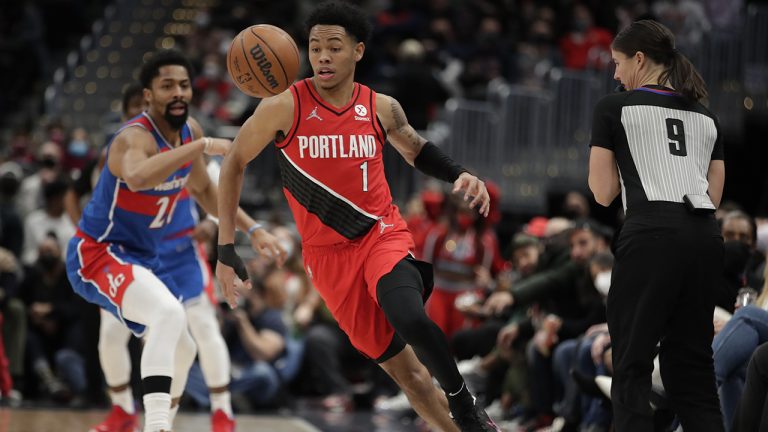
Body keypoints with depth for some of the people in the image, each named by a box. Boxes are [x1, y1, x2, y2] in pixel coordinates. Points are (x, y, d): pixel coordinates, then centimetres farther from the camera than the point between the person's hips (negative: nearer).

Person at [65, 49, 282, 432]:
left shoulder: (190, 131, 1)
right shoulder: (135, 138, -26)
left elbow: (203, 190, 20)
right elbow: (137, 178, -51)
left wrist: (252, 230, 13)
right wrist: (202, 147, -49)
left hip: (142, 257, 10)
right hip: (97, 254, -10)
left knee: (182, 350, 18)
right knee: (170, 313, -34)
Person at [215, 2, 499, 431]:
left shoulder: (382, 108, 0)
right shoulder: (284, 109, -8)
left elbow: (417, 149, 19)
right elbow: (234, 164, 3)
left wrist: (459, 174, -2)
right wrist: (226, 248, -1)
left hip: (384, 236, 0)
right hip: (328, 255, 0)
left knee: (411, 321, -29)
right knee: (402, 366, 1)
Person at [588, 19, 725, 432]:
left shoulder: (614, 108, 7)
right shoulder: (706, 117, 21)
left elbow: (603, 193, 7)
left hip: (651, 236, -5)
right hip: (706, 239, 5)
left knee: (632, 366, -2)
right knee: (692, 363, 11)